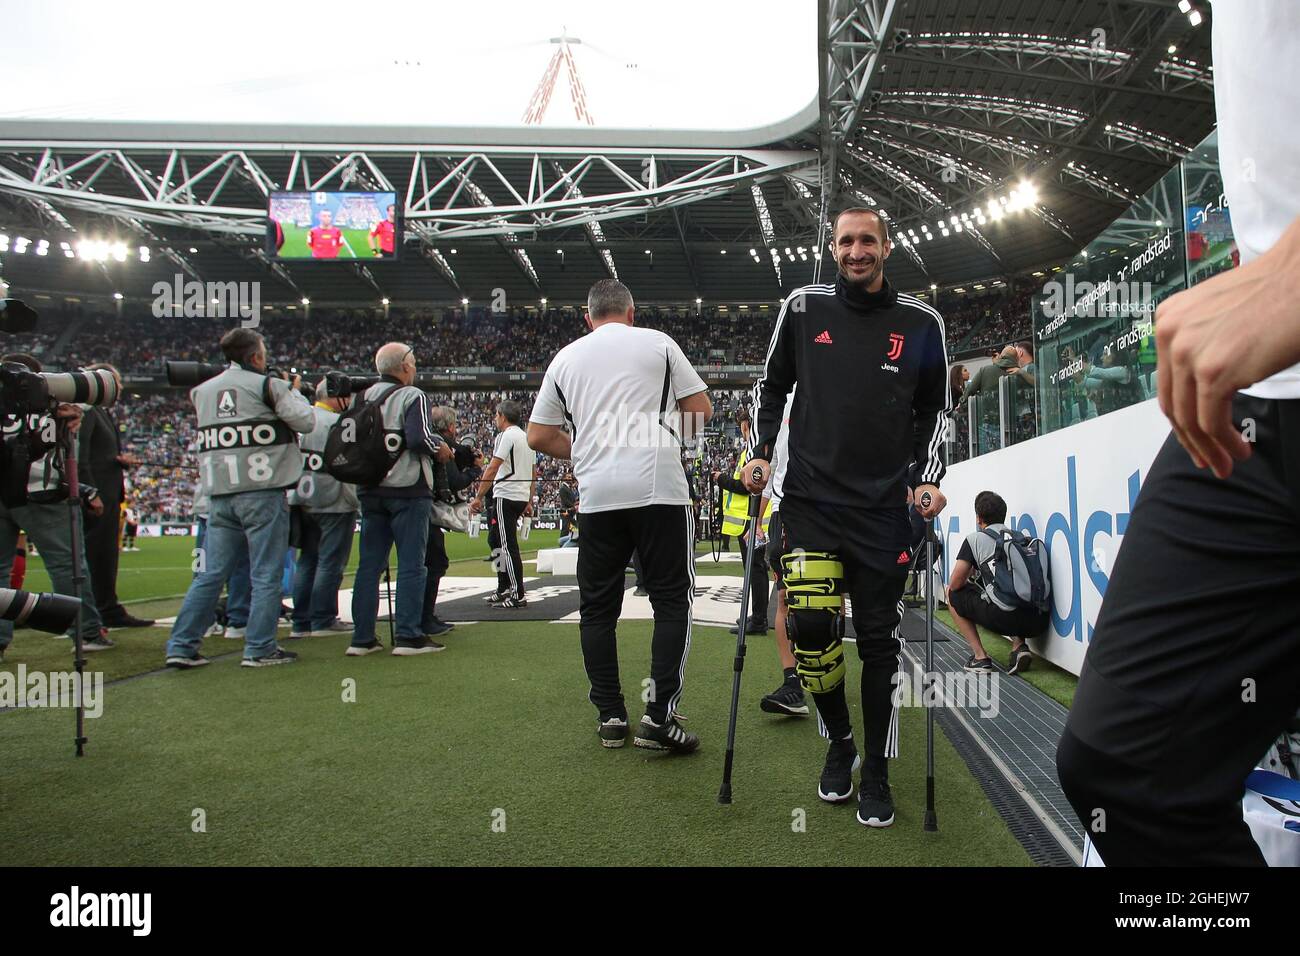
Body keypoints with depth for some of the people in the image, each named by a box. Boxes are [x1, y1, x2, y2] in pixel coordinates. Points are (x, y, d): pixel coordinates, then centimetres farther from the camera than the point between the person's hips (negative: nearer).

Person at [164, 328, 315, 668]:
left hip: (219, 495, 6)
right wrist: (295, 392, 14)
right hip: (263, 491, -5)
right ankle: (260, 649, 5)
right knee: (266, 574, 2)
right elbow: (306, 421, -4)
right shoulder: (268, 386, -4)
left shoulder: (203, 390, 13)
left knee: (210, 574, 11)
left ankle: (182, 646, 11)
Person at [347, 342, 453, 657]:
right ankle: (408, 636, 2)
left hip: (370, 489, 6)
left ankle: (362, 637, 13)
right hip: (408, 489, -6)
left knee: (369, 564, 10)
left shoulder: (364, 398, 10)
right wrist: (440, 447, -2)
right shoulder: (413, 397, -9)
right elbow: (419, 438, -21)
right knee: (411, 565, 1)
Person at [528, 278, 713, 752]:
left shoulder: (565, 357, 14)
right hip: (658, 486, -2)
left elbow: (539, 437, 14)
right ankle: (660, 716, -2)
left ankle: (610, 717, 16)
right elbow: (701, 410, 6)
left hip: (596, 495, 3)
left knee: (598, 607, 11)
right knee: (671, 600, 3)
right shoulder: (658, 343, 7)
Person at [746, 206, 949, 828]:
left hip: (885, 509, 1)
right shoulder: (802, 307, 4)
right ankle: (839, 743, 17)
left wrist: (929, 477, 0)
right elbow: (771, 385, 14)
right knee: (810, 626, -11)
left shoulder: (921, 323, 5)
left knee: (879, 641, 4)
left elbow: (934, 407, 13)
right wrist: (761, 453, 2)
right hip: (811, 500, 0)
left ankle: (876, 772, 21)